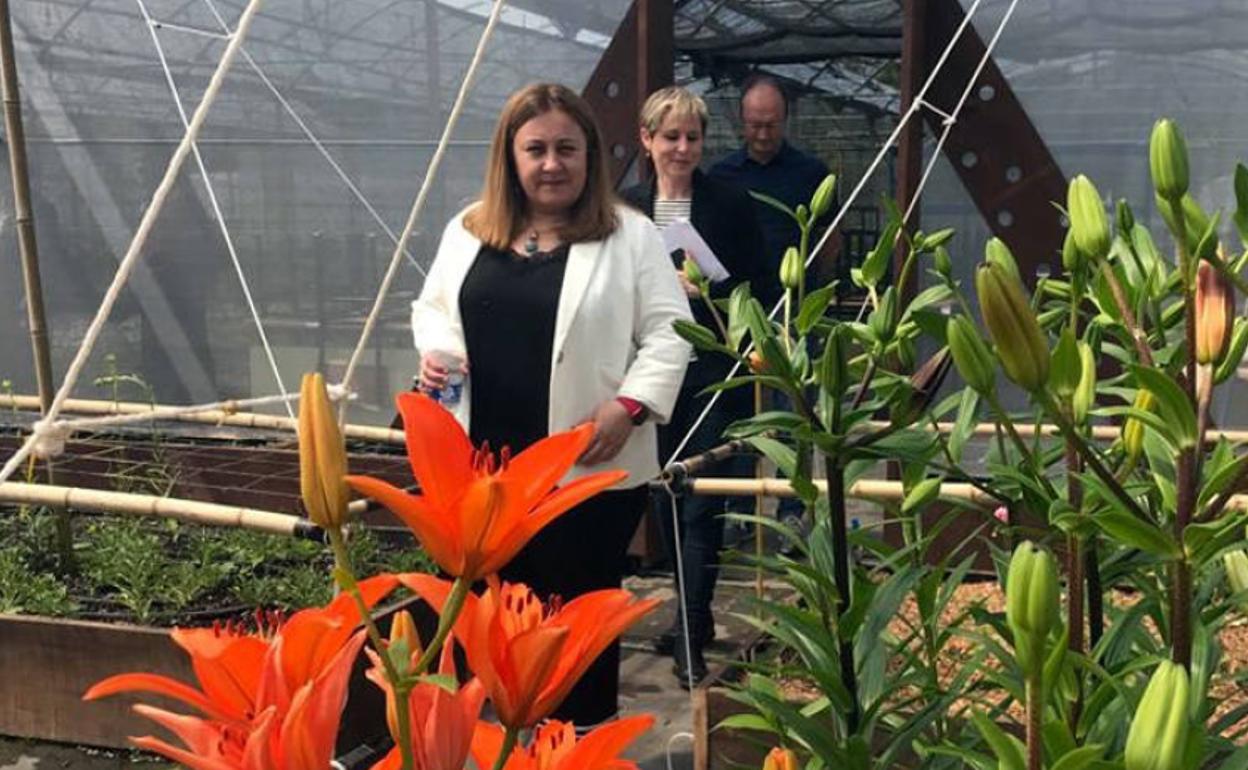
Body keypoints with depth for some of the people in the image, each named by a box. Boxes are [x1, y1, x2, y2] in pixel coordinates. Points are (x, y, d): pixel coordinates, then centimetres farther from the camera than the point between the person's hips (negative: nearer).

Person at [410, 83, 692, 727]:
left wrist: (630, 405, -15)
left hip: (589, 467, -4)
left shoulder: (630, 235, -3)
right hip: (485, 462, 4)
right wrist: (435, 352, -3)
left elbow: (668, 331, -4)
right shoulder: (468, 231, 10)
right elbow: (432, 307, 18)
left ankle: (583, 735, 27)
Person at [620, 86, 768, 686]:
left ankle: (690, 642, 0)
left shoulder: (730, 203, -2)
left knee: (702, 507, -5)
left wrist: (707, 291, -16)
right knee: (667, 503, 12)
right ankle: (696, 616, 30)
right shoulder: (626, 208, 6)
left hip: (714, 373, -4)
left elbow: (759, 285, -1)